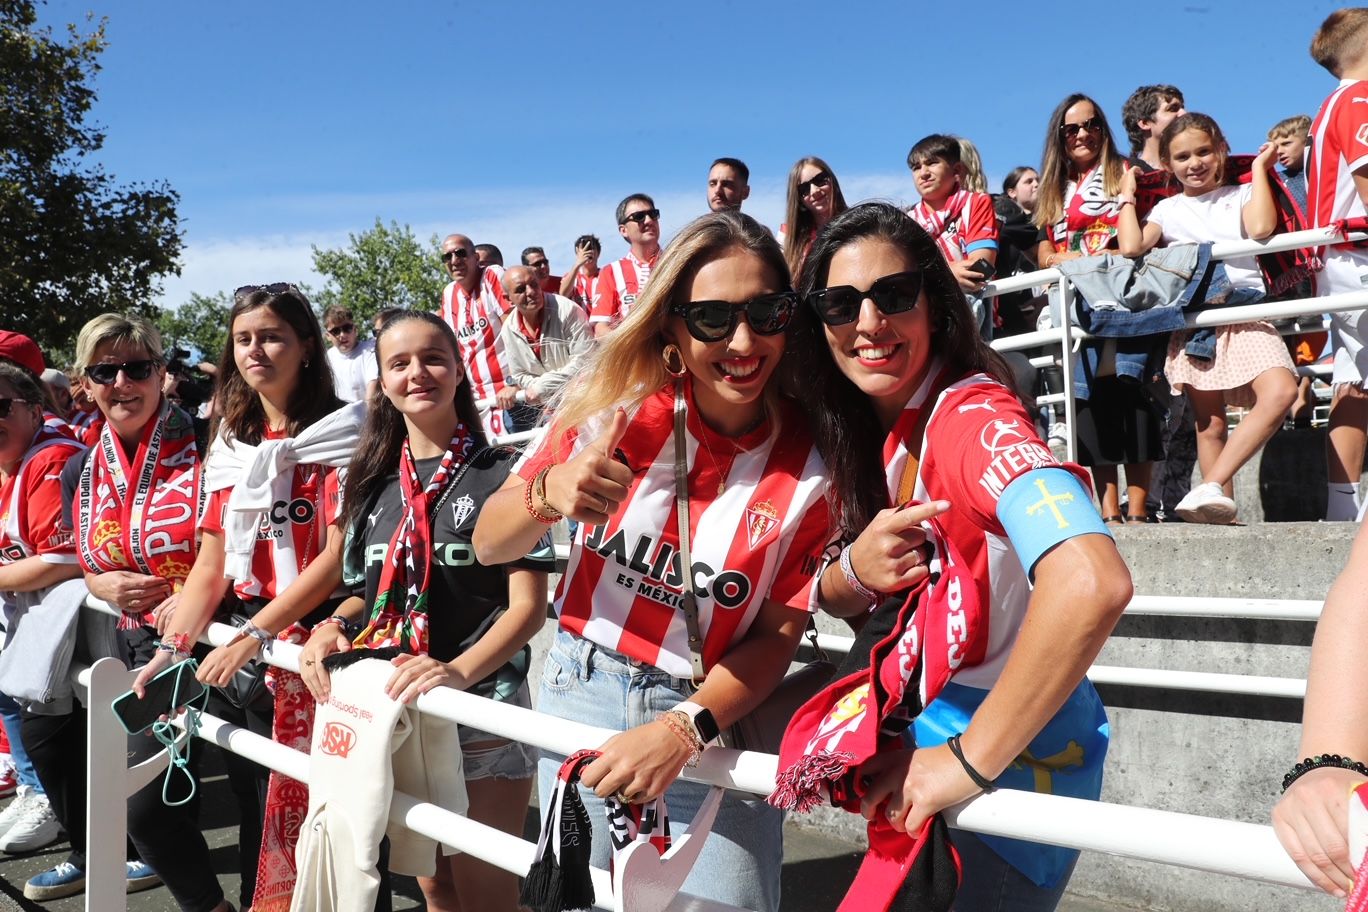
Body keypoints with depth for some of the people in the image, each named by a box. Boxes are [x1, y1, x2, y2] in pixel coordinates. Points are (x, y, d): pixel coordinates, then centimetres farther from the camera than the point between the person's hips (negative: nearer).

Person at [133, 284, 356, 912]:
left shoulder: (337, 432, -6)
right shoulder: (231, 443, 12)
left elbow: (339, 554, -14)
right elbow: (210, 564, 9)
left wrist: (255, 635, -19)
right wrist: (172, 648, -5)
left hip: (312, 642, -5)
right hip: (241, 647, 5)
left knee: (300, 802, -4)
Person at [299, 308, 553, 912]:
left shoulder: (502, 474, -8)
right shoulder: (372, 483, 9)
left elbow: (527, 605, -12)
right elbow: (369, 593, 16)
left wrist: (459, 670, -28)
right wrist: (332, 630, -5)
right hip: (391, 708, 5)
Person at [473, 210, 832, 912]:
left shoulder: (813, 463, -13)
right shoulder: (620, 404, -11)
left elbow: (777, 635, -9)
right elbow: (488, 546, -7)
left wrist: (683, 730, -23)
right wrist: (547, 493, -29)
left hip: (711, 722, -1)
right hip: (580, 698, 2)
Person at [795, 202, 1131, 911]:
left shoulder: (970, 416, -25)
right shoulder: (858, 430, -1)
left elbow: (1093, 584, -42)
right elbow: (834, 603, 5)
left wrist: (969, 760, -31)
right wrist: (854, 571, -19)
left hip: (1014, 749, -7)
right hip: (917, 723, 7)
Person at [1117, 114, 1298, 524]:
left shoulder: (1241, 195, 15)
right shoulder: (1167, 209, 16)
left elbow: (1261, 228, -8)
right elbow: (1132, 247, -3)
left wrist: (1259, 170, 3)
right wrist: (1127, 196, 8)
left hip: (1245, 311, 0)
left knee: (1281, 392, -25)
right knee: (1210, 423, -3)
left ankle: (1210, 487, -26)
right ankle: (1220, 507, 0)